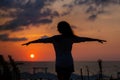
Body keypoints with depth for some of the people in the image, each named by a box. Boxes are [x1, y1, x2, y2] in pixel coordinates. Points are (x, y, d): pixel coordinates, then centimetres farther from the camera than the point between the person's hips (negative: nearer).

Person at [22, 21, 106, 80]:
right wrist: (98, 40, 22)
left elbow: (42, 40, 4)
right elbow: (85, 39, 12)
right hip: (69, 63, 2)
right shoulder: (71, 38, 4)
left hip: (60, 64, -2)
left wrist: (29, 42, 15)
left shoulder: (55, 38, -2)